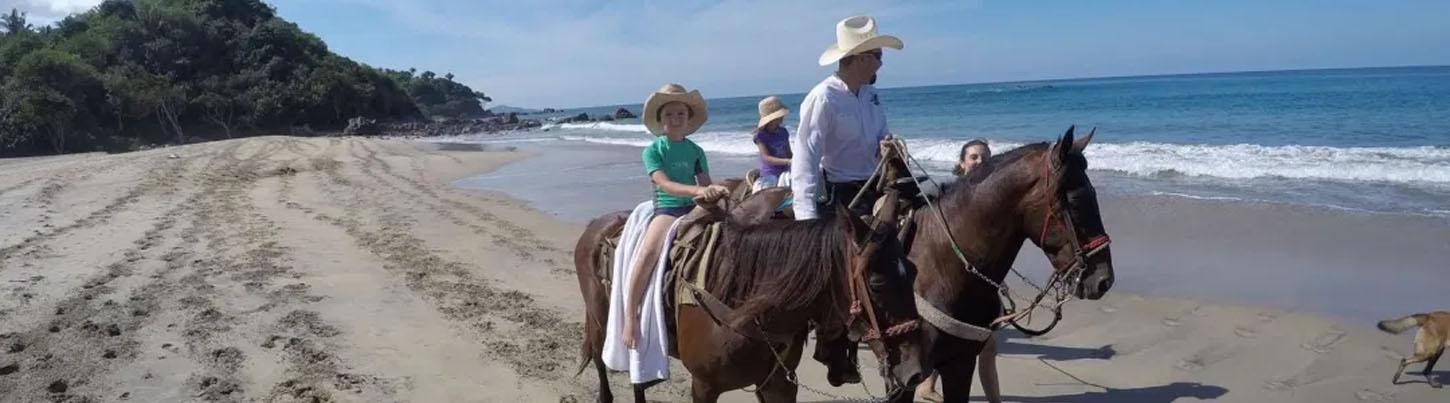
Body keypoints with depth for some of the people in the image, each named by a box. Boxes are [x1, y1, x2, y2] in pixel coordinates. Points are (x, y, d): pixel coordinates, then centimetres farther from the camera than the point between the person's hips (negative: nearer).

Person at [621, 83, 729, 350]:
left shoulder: (696, 151, 13)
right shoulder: (653, 151, 1)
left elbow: (706, 184, 9)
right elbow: (664, 184, -15)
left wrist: (715, 191, -15)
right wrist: (697, 190, -30)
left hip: (695, 209, 4)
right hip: (666, 210, -4)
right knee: (649, 251, -31)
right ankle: (631, 316, -27)